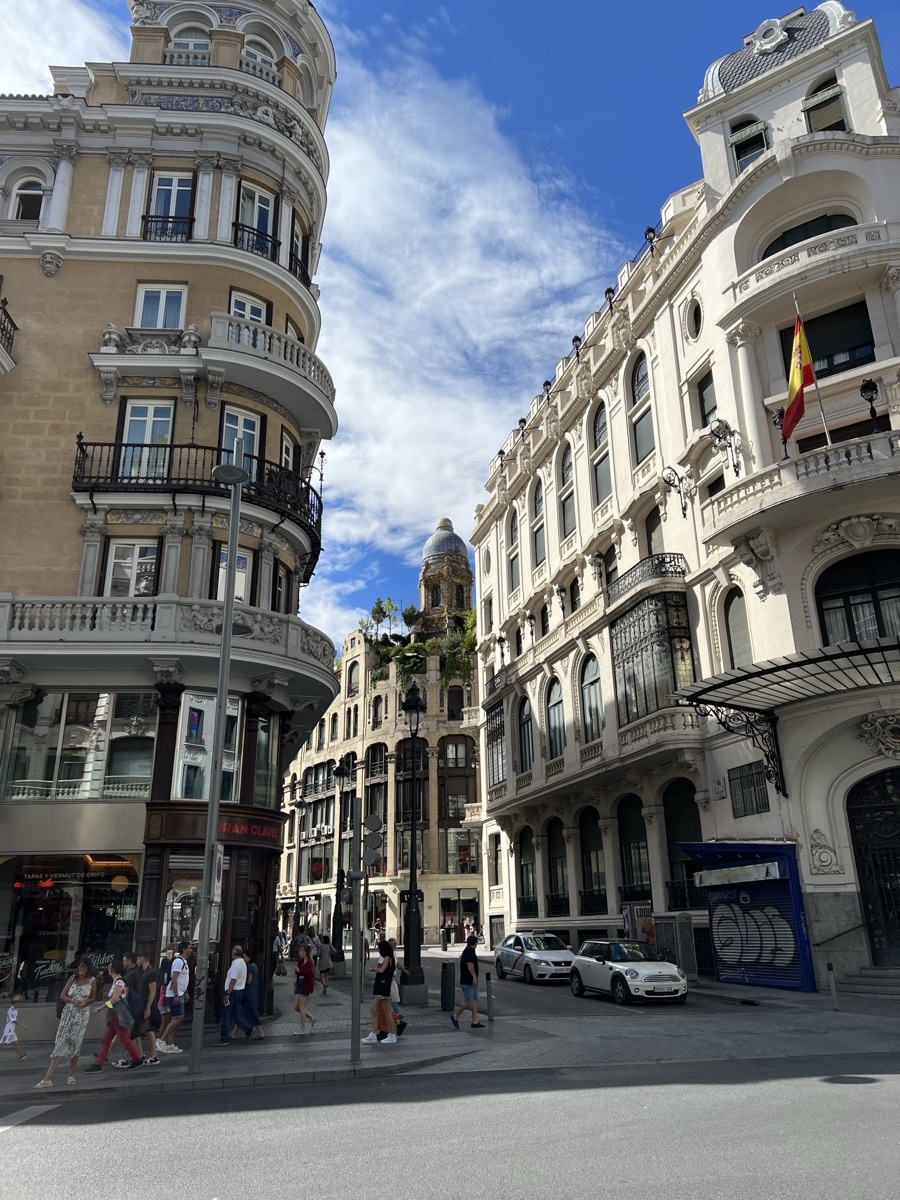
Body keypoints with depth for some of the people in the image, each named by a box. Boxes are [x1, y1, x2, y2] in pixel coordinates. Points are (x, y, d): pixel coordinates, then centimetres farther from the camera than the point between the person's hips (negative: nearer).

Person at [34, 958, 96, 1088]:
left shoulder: (92, 981, -1)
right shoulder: (73, 978, 3)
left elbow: (93, 998, 6)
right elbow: (62, 996, 3)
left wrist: (86, 1002, -16)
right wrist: (73, 1001, -15)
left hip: (82, 1015, -1)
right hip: (68, 1014, 1)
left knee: (76, 1044, 0)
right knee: (60, 1043, -4)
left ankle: (71, 1076, 13)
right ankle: (48, 1078, -6)